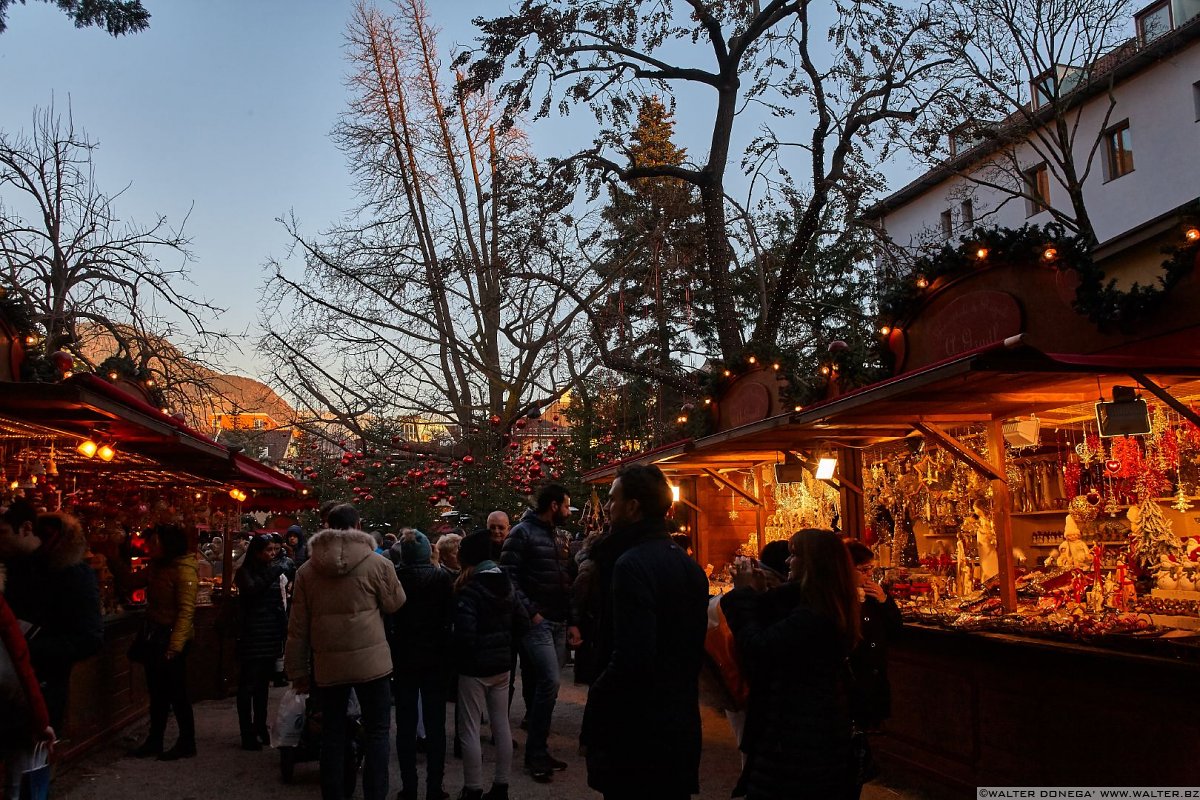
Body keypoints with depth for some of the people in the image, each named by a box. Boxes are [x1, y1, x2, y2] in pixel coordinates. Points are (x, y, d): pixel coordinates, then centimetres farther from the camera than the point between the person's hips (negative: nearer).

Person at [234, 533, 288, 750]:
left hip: (270, 636, 6)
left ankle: (261, 730, 21)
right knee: (248, 686, -2)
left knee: (262, 685, 13)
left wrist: (284, 629, 12)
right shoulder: (245, 572, -5)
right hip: (252, 636, -6)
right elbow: (252, 591, -26)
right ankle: (248, 735, 1)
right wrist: (274, 573, -24)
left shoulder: (273, 572, 11)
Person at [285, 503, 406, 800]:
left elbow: (298, 627, 4)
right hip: (370, 660, -3)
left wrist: (298, 671, 12)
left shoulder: (307, 570, 1)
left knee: (332, 734, 14)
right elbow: (395, 604, 4)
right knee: (377, 732, 8)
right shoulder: (377, 563, -9)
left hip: (327, 664, 3)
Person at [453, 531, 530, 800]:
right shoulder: (507, 585, 5)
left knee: (469, 730, 3)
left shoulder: (469, 590, -17)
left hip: (474, 667, -7)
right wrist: (506, 648, 13)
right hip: (501, 665, 7)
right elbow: (523, 622, 7)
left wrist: (458, 659, -5)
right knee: (502, 725, 12)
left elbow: (465, 634, -23)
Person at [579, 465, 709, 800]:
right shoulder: (689, 565, 7)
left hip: (636, 733, -8)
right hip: (681, 726, 8)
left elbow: (631, 659, -26)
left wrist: (594, 710, -14)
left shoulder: (632, 564, -20)